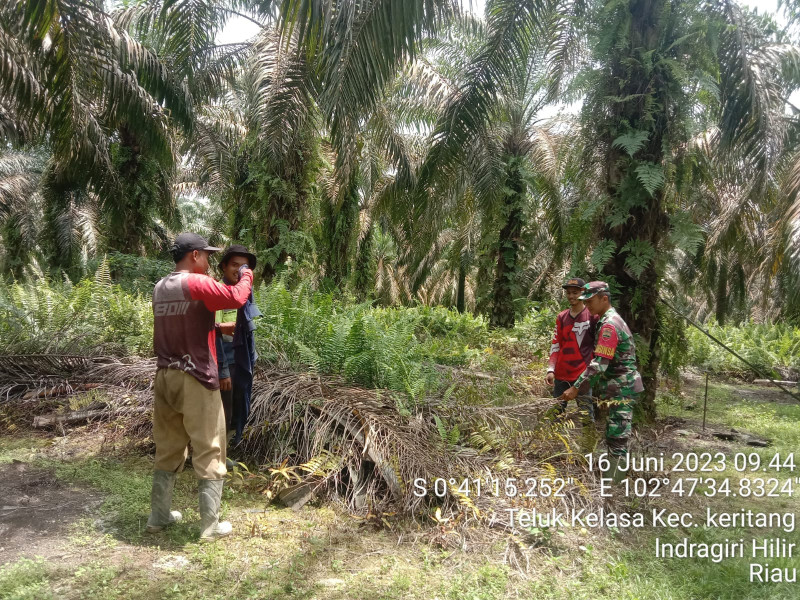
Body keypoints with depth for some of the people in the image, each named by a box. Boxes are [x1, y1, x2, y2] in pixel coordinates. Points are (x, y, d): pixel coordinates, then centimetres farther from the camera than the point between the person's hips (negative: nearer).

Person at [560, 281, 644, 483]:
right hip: (620, 387, 10)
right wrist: (599, 387, 19)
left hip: (621, 389, -10)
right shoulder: (610, 319, 14)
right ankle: (615, 479, 25)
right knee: (616, 436, 16)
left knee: (616, 438, -8)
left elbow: (599, 364, -25)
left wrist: (575, 387, -24)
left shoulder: (609, 325, -19)